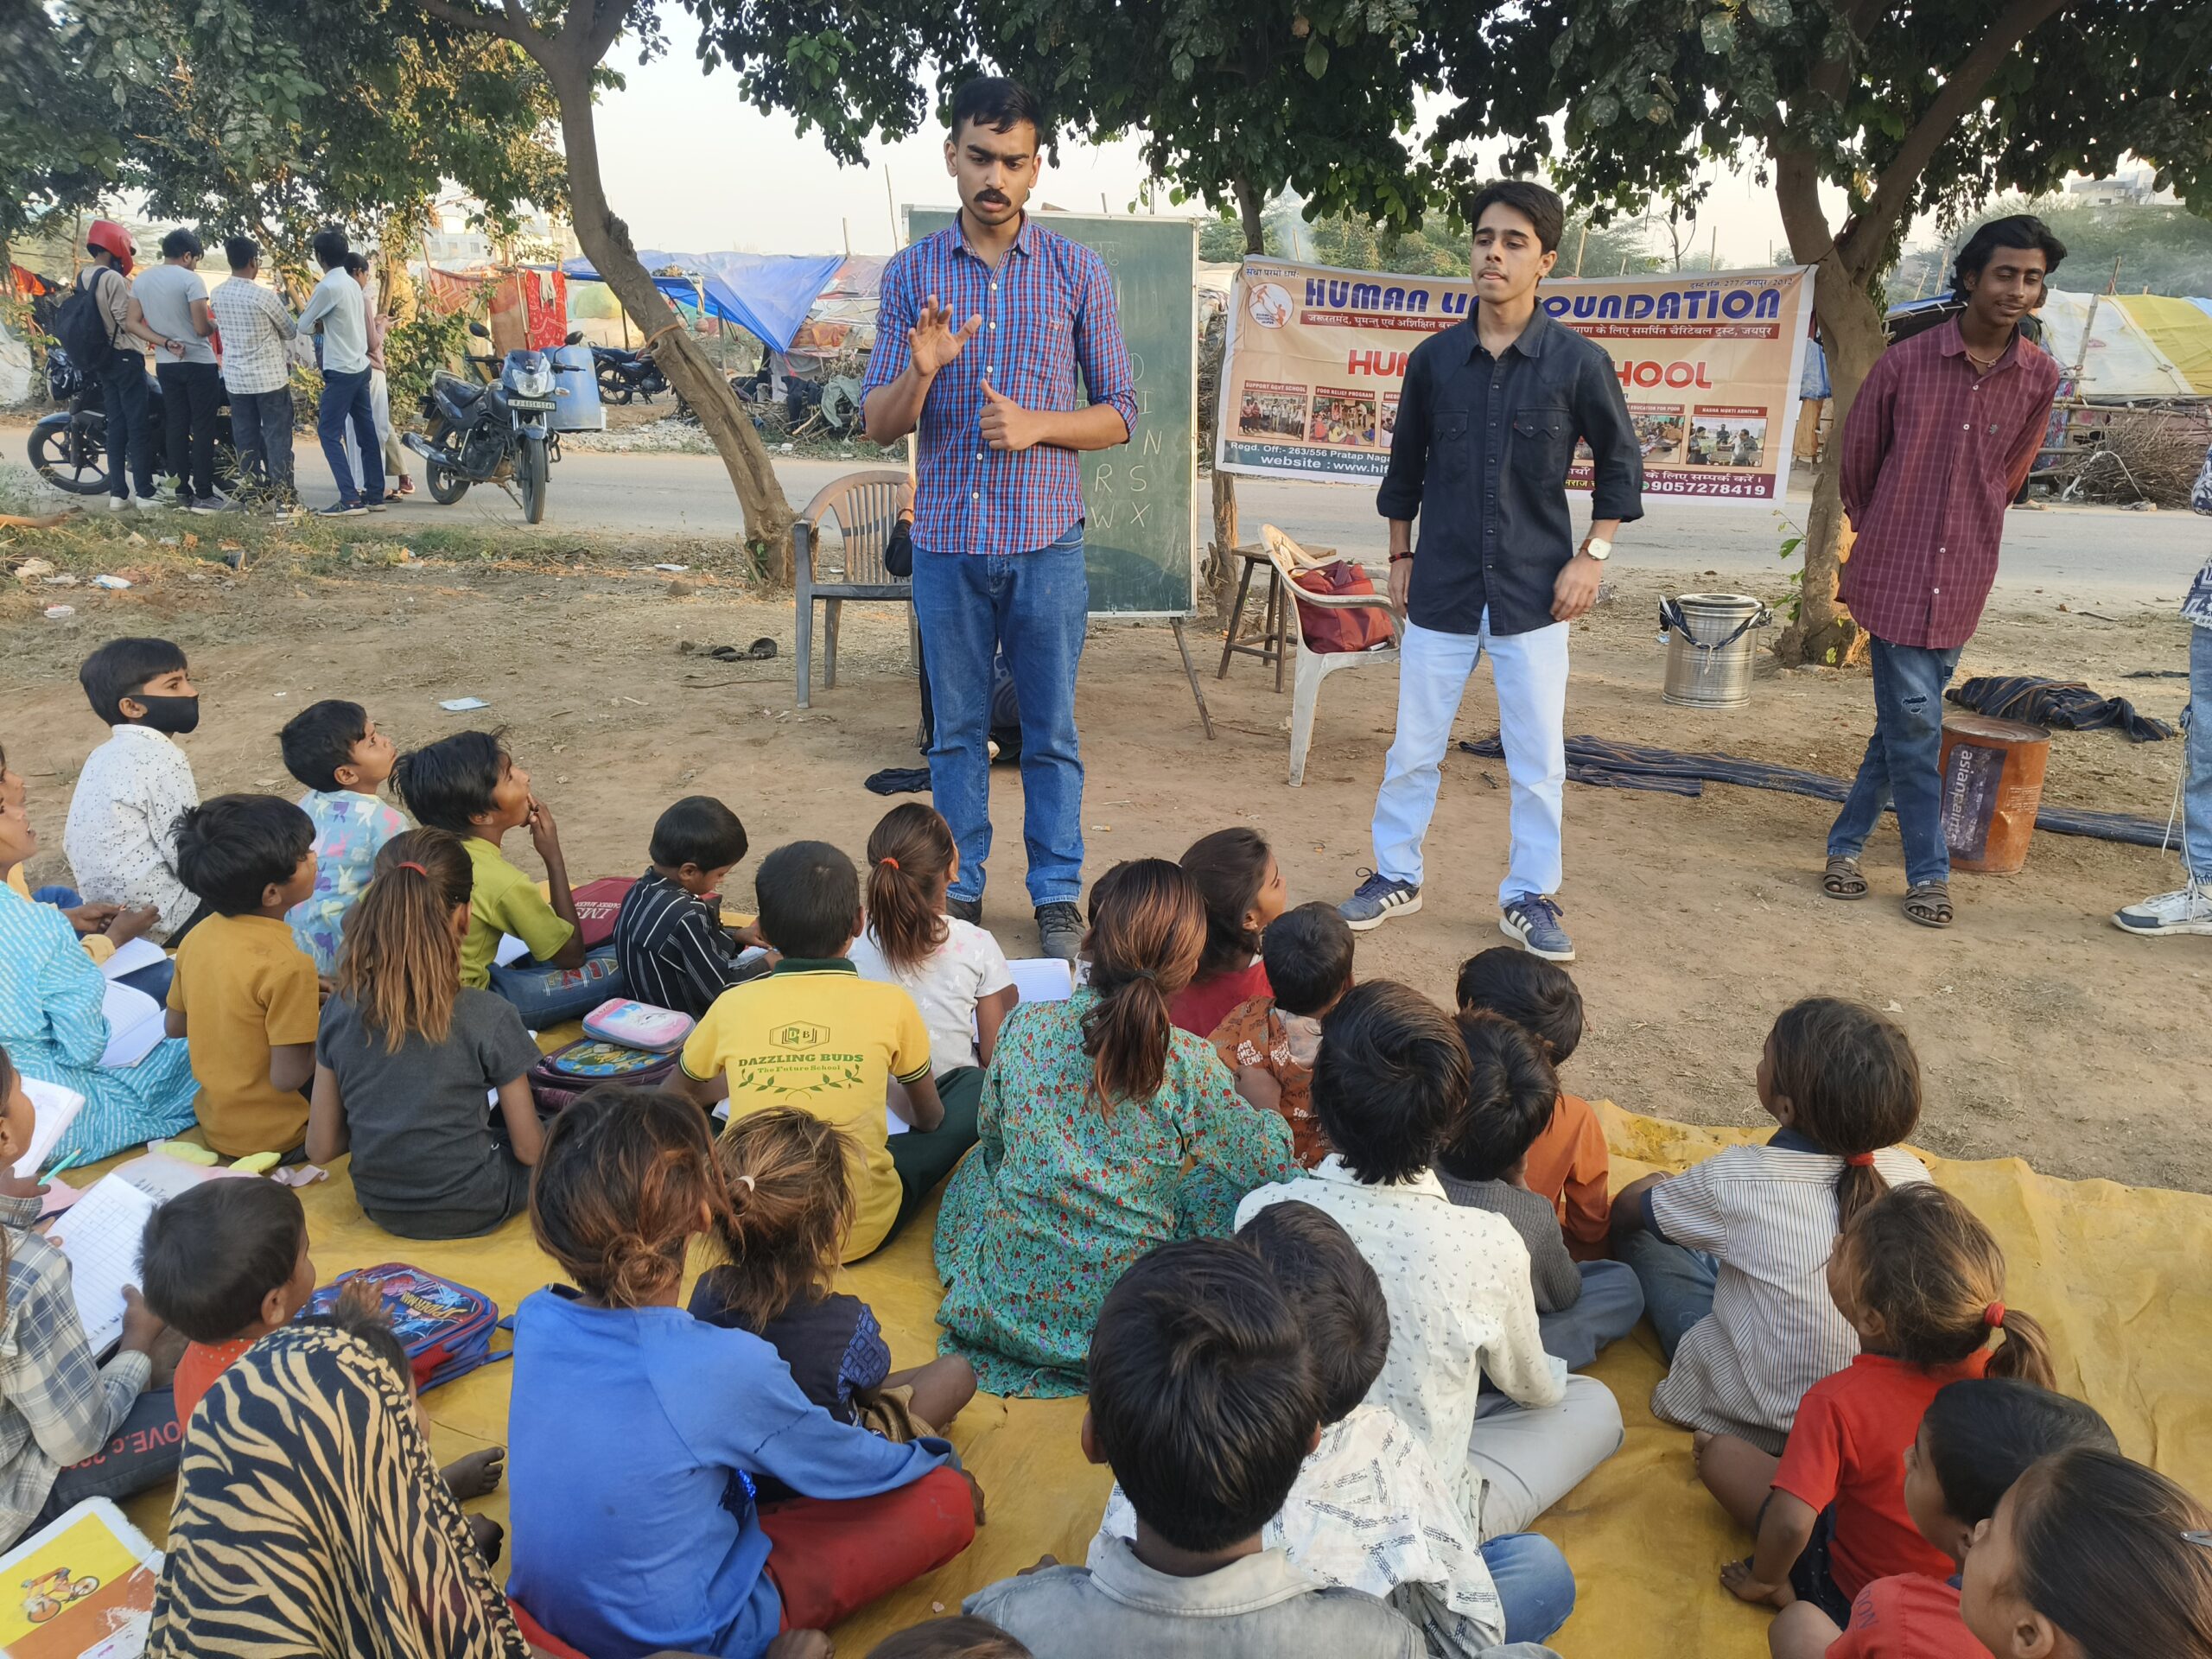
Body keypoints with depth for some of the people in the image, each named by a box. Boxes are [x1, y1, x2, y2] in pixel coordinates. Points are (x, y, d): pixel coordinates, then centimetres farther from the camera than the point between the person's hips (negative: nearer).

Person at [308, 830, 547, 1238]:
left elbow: (320, 1149, -4)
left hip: (382, 1210, 5)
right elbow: (528, 1150, -14)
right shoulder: (489, 1017, -23)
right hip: (471, 1210, -5)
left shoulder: (339, 1010, -12)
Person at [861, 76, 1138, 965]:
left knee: (1051, 731, 6)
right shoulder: (911, 273, 5)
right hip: (946, 540, 1)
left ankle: (1057, 894, 19)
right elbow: (879, 424, 4)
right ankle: (959, 891, 22)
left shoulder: (1078, 273, 2)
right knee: (957, 731, 10)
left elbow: (1119, 412, 4)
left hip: (1045, 540, -1)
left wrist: (1036, 425, -14)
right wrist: (919, 372, -18)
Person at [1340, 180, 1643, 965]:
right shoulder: (1434, 359, 1)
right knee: (1414, 748, 9)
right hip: (1441, 587, 2)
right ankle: (1396, 876, 26)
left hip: (1533, 593, -1)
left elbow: (1621, 464, 5)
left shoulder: (1578, 362, -5)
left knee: (1539, 759, 5)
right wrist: (1400, 557, 12)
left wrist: (1593, 555, -3)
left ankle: (1528, 896, 20)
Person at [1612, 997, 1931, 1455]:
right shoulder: (1909, 1173, -15)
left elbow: (1626, 1209, -5)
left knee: (1637, 1231, 9)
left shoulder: (1735, 1180, -26)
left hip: (1761, 1420, -4)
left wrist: (1656, 1185, 20)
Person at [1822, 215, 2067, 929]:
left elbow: (2009, 470, 16)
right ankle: (1929, 873, 9)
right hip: (1896, 572, -3)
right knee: (1915, 724, -3)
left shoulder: (2039, 377, 0)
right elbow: (1858, 457, 6)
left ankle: (1846, 844, 26)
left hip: (1962, 580, 3)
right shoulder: (1905, 362, -8)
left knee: (1904, 722, 10)